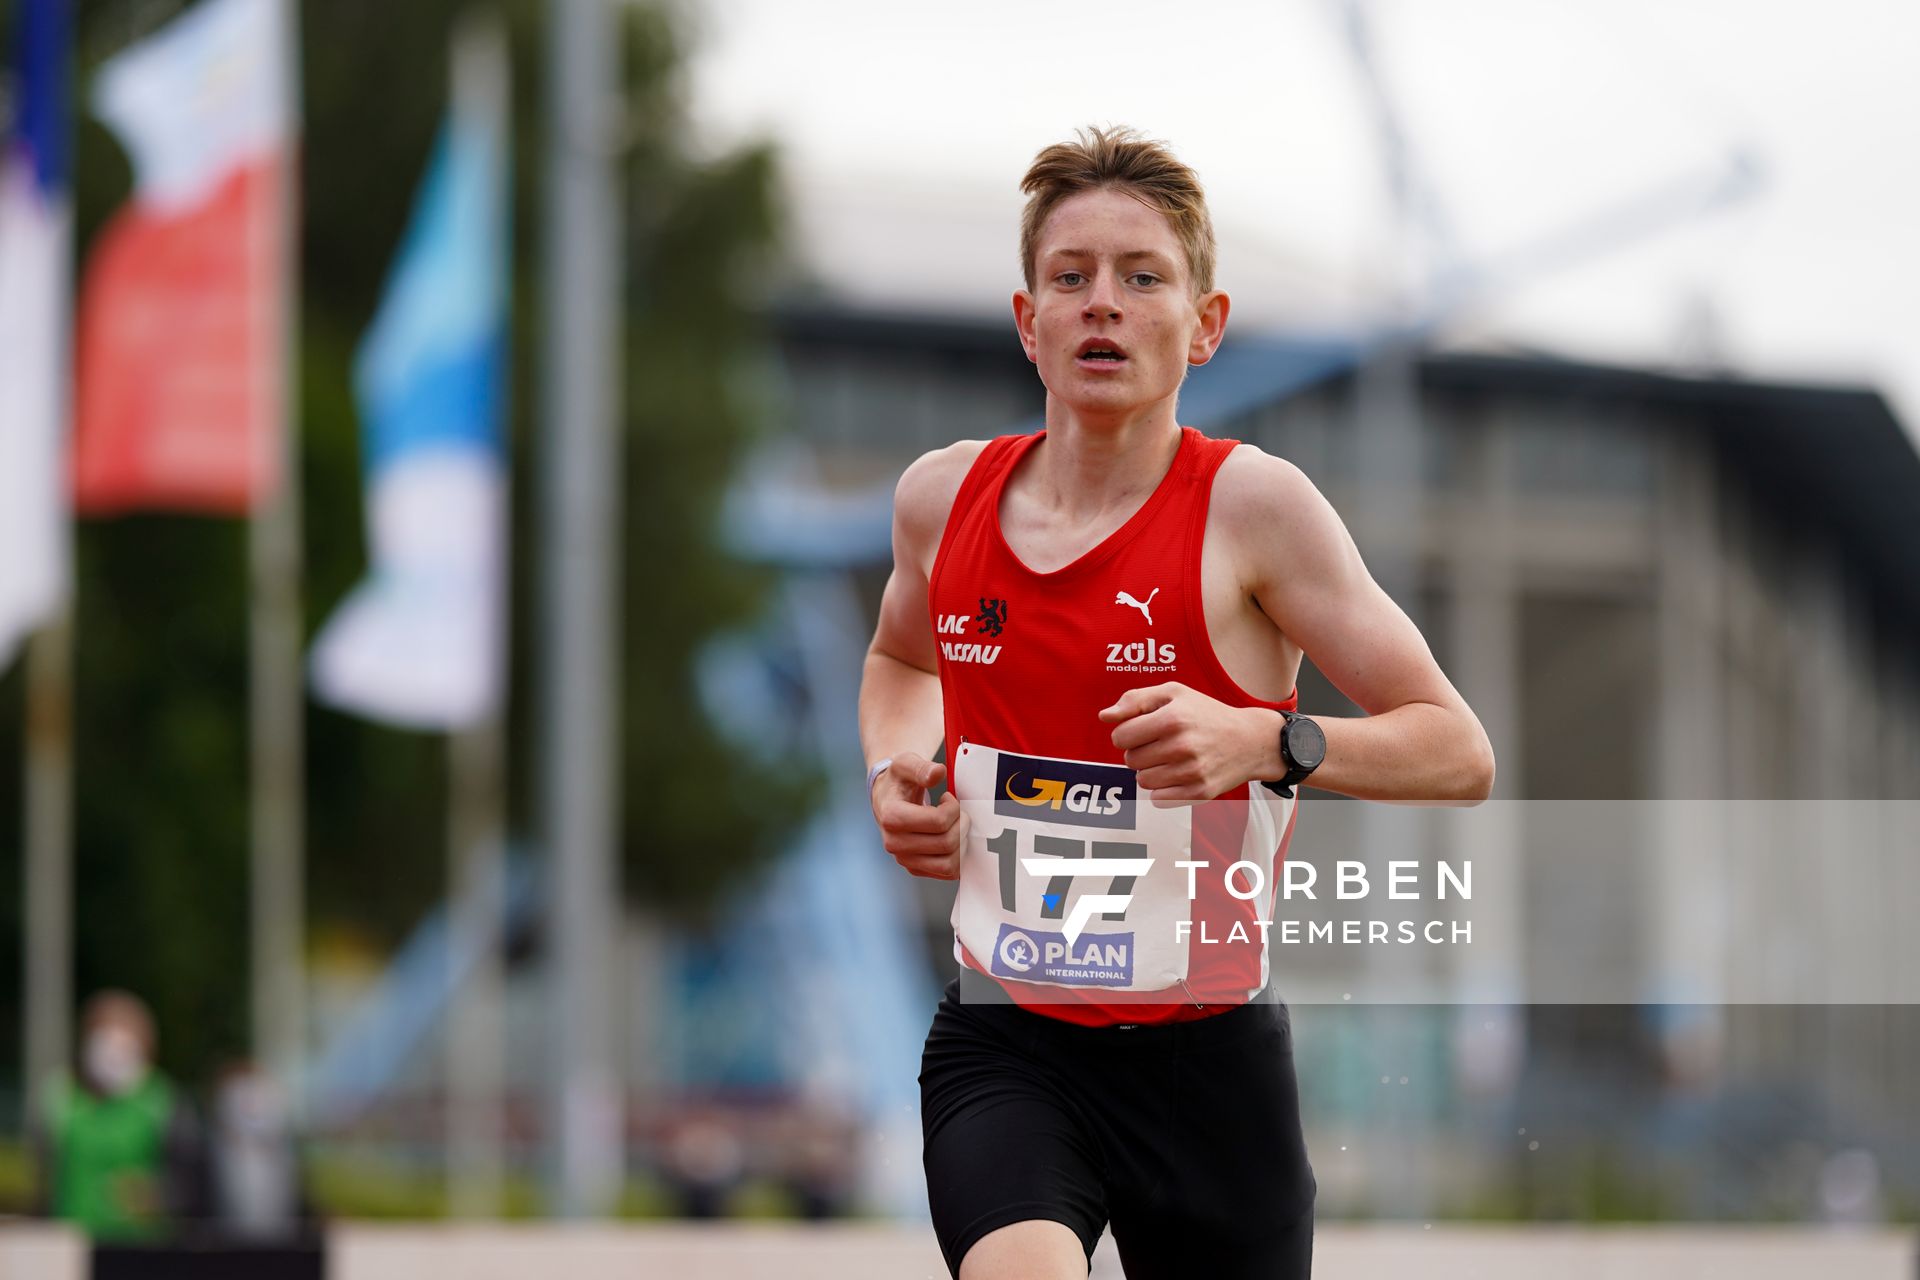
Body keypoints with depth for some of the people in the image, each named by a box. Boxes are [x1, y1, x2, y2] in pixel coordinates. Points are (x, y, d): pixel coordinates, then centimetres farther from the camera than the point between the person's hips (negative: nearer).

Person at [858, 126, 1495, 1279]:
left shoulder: (1251, 505, -9)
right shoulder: (944, 496, 3)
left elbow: (1459, 754, -9)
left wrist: (1267, 742, -25)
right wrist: (896, 771, 6)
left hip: (1205, 1054, -1)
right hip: (1002, 1046, 1)